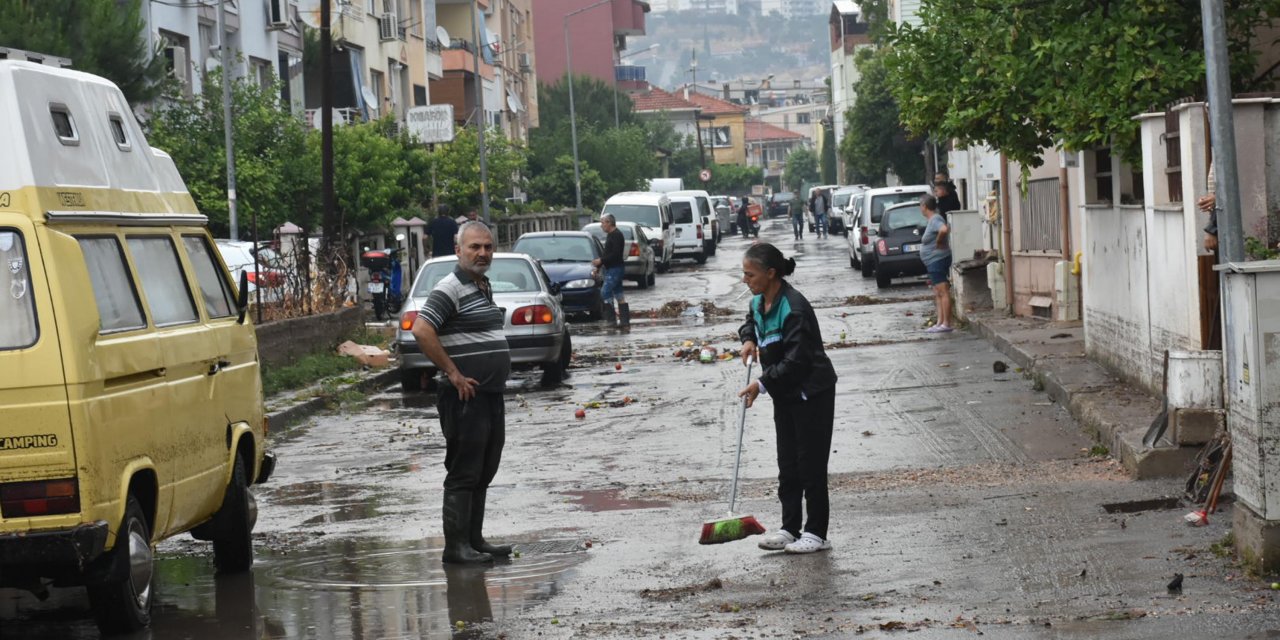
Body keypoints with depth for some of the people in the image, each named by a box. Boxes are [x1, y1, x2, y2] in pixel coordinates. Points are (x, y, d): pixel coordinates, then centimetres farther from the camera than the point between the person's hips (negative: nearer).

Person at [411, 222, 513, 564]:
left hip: (491, 395, 9)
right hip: (466, 396, -9)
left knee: (483, 472, 14)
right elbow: (421, 331, -24)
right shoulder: (451, 288, -13)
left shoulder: (485, 286, 16)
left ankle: (475, 539, 21)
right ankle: (456, 546, -4)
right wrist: (453, 373, -21)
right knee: (464, 474, -7)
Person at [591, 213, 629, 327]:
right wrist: (598, 266, 21)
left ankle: (610, 319, -14)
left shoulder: (616, 235, -14)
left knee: (605, 293, -14)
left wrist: (601, 260, -21)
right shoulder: (611, 235, 18)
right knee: (618, 294, 9)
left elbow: (615, 254, -23)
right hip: (611, 269, 10)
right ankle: (625, 319, 10)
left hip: (614, 269, -10)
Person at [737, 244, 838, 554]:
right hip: (785, 394, 9)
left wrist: (762, 384, -27)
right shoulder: (760, 302, 2)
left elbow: (795, 361, -28)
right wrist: (748, 340, 5)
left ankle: (816, 533, 5)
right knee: (788, 465, 13)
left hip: (811, 394, -9)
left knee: (811, 465, -2)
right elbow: (751, 322, 27)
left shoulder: (793, 308, -26)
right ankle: (790, 528, 20)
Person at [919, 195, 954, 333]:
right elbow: (945, 229, 30)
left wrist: (938, 242, -21)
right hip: (934, 261, 11)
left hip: (937, 260, -11)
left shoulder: (935, 220, -16)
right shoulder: (932, 219, 14)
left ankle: (946, 324, -12)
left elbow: (944, 230, -36)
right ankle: (940, 322, 15)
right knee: (938, 294, 13)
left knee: (943, 292, -11)